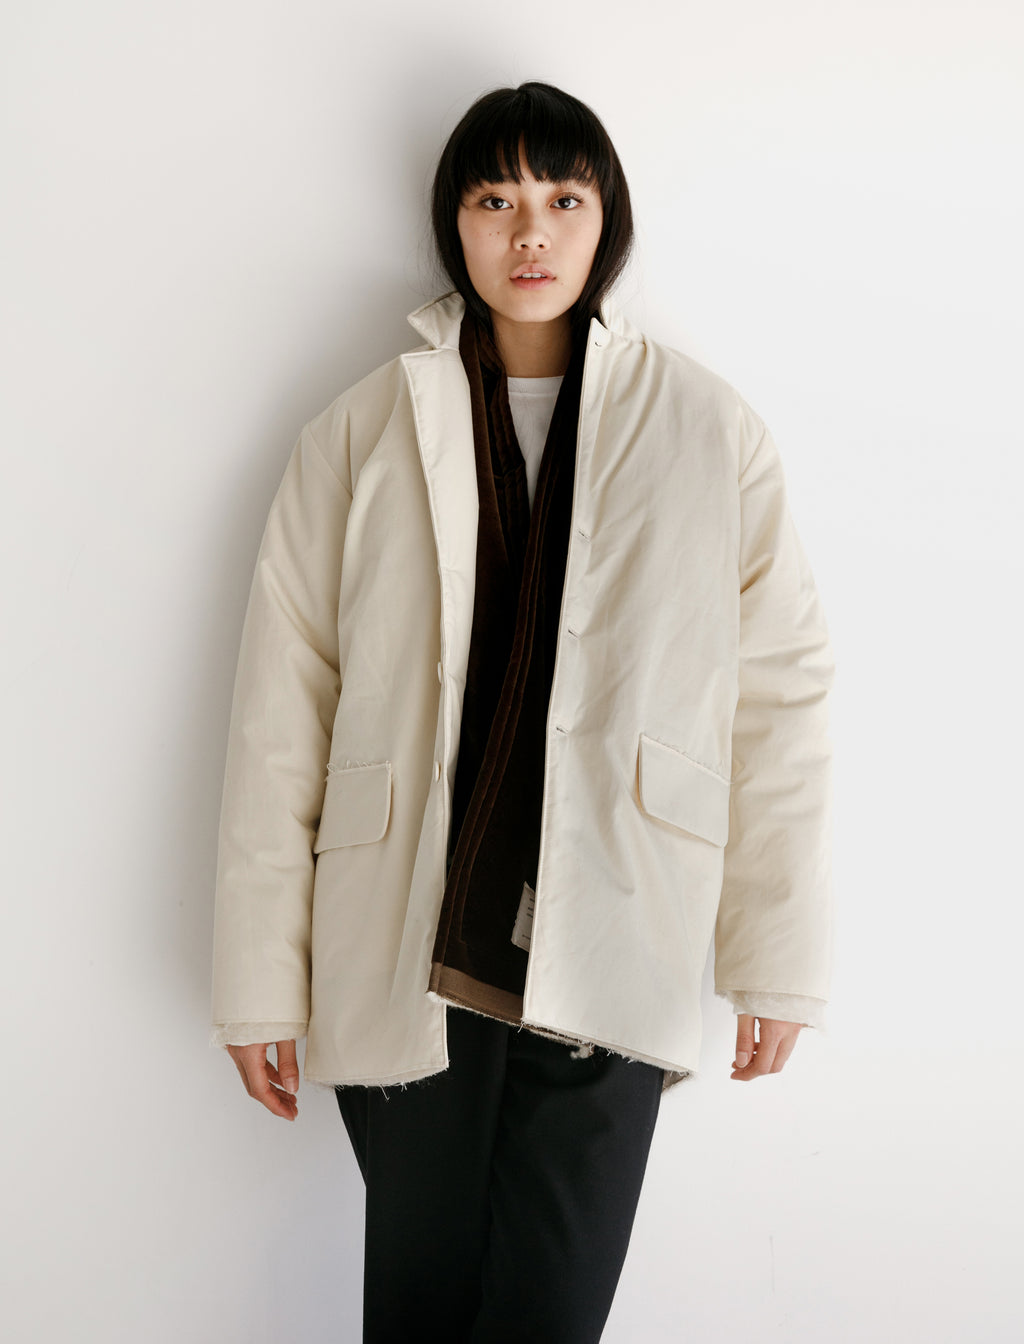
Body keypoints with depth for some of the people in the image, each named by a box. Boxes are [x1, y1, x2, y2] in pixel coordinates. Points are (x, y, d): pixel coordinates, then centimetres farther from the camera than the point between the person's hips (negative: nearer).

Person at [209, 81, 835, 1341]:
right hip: (402, 961, 1)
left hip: (609, 966, 0)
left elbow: (781, 693, 3)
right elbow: (280, 716, 2)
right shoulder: (361, 435, 3)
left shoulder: (707, 432, 3)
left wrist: (778, 953, 2)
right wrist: (258, 981, 0)